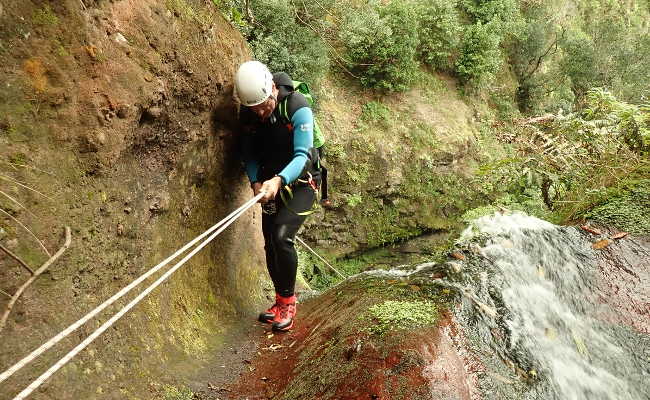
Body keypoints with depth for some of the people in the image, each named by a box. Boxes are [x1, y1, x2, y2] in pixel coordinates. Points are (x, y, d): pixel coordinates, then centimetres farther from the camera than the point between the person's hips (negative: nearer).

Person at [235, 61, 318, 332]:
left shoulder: (298, 108, -23)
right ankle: (282, 302, 24)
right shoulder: (247, 114, -6)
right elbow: (249, 153, 5)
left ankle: (287, 301, -4)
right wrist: (256, 182, -12)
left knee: (281, 236, -22)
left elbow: (303, 155, -29)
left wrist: (279, 179, -46)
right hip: (270, 182, 6)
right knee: (270, 244, 6)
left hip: (300, 182, -6)